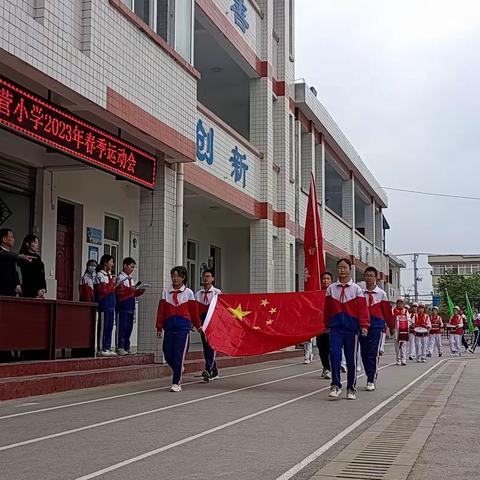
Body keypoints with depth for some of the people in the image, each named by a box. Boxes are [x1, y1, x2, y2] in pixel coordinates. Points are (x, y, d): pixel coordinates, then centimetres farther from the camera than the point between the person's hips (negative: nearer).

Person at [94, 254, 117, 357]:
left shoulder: (109, 275, 18)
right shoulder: (99, 275, -9)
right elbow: (103, 290, -17)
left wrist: (113, 286, 4)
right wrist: (112, 282, -9)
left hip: (111, 304, 9)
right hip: (104, 303, -9)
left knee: (109, 327, 9)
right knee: (103, 327, -5)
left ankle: (108, 348, 13)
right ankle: (101, 349, -1)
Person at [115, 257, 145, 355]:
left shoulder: (131, 279, 19)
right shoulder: (120, 278, -6)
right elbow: (119, 290, -19)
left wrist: (139, 291, 3)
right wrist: (131, 289, -22)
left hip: (131, 306, 8)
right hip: (123, 306, -8)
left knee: (129, 327, 8)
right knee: (123, 327, -7)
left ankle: (127, 347, 14)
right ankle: (120, 347, -3)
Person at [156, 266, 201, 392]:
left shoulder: (188, 293, 3)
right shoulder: (166, 292, 8)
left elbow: (194, 310, 7)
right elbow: (161, 310, 7)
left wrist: (198, 325, 12)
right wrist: (159, 327, 4)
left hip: (183, 326, -3)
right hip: (169, 326, 3)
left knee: (178, 356, -5)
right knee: (168, 355, 3)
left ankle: (176, 383, 2)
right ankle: (179, 369, 35)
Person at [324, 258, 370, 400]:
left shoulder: (356, 289, 2)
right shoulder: (331, 289, 7)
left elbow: (362, 309, -3)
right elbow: (327, 309, 12)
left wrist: (364, 325, -12)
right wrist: (327, 324, 14)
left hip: (352, 327, -1)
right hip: (336, 327, 1)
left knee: (351, 359, 5)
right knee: (334, 354, -13)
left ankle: (351, 388, 16)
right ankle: (335, 385, -3)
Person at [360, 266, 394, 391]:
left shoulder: (381, 294, 3)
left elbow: (387, 311, 6)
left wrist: (391, 327, 8)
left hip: (376, 326, -2)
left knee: (373, 354, -7)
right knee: (364, 353, 6)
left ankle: (371, 381, -2)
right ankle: (370, 377, 20)